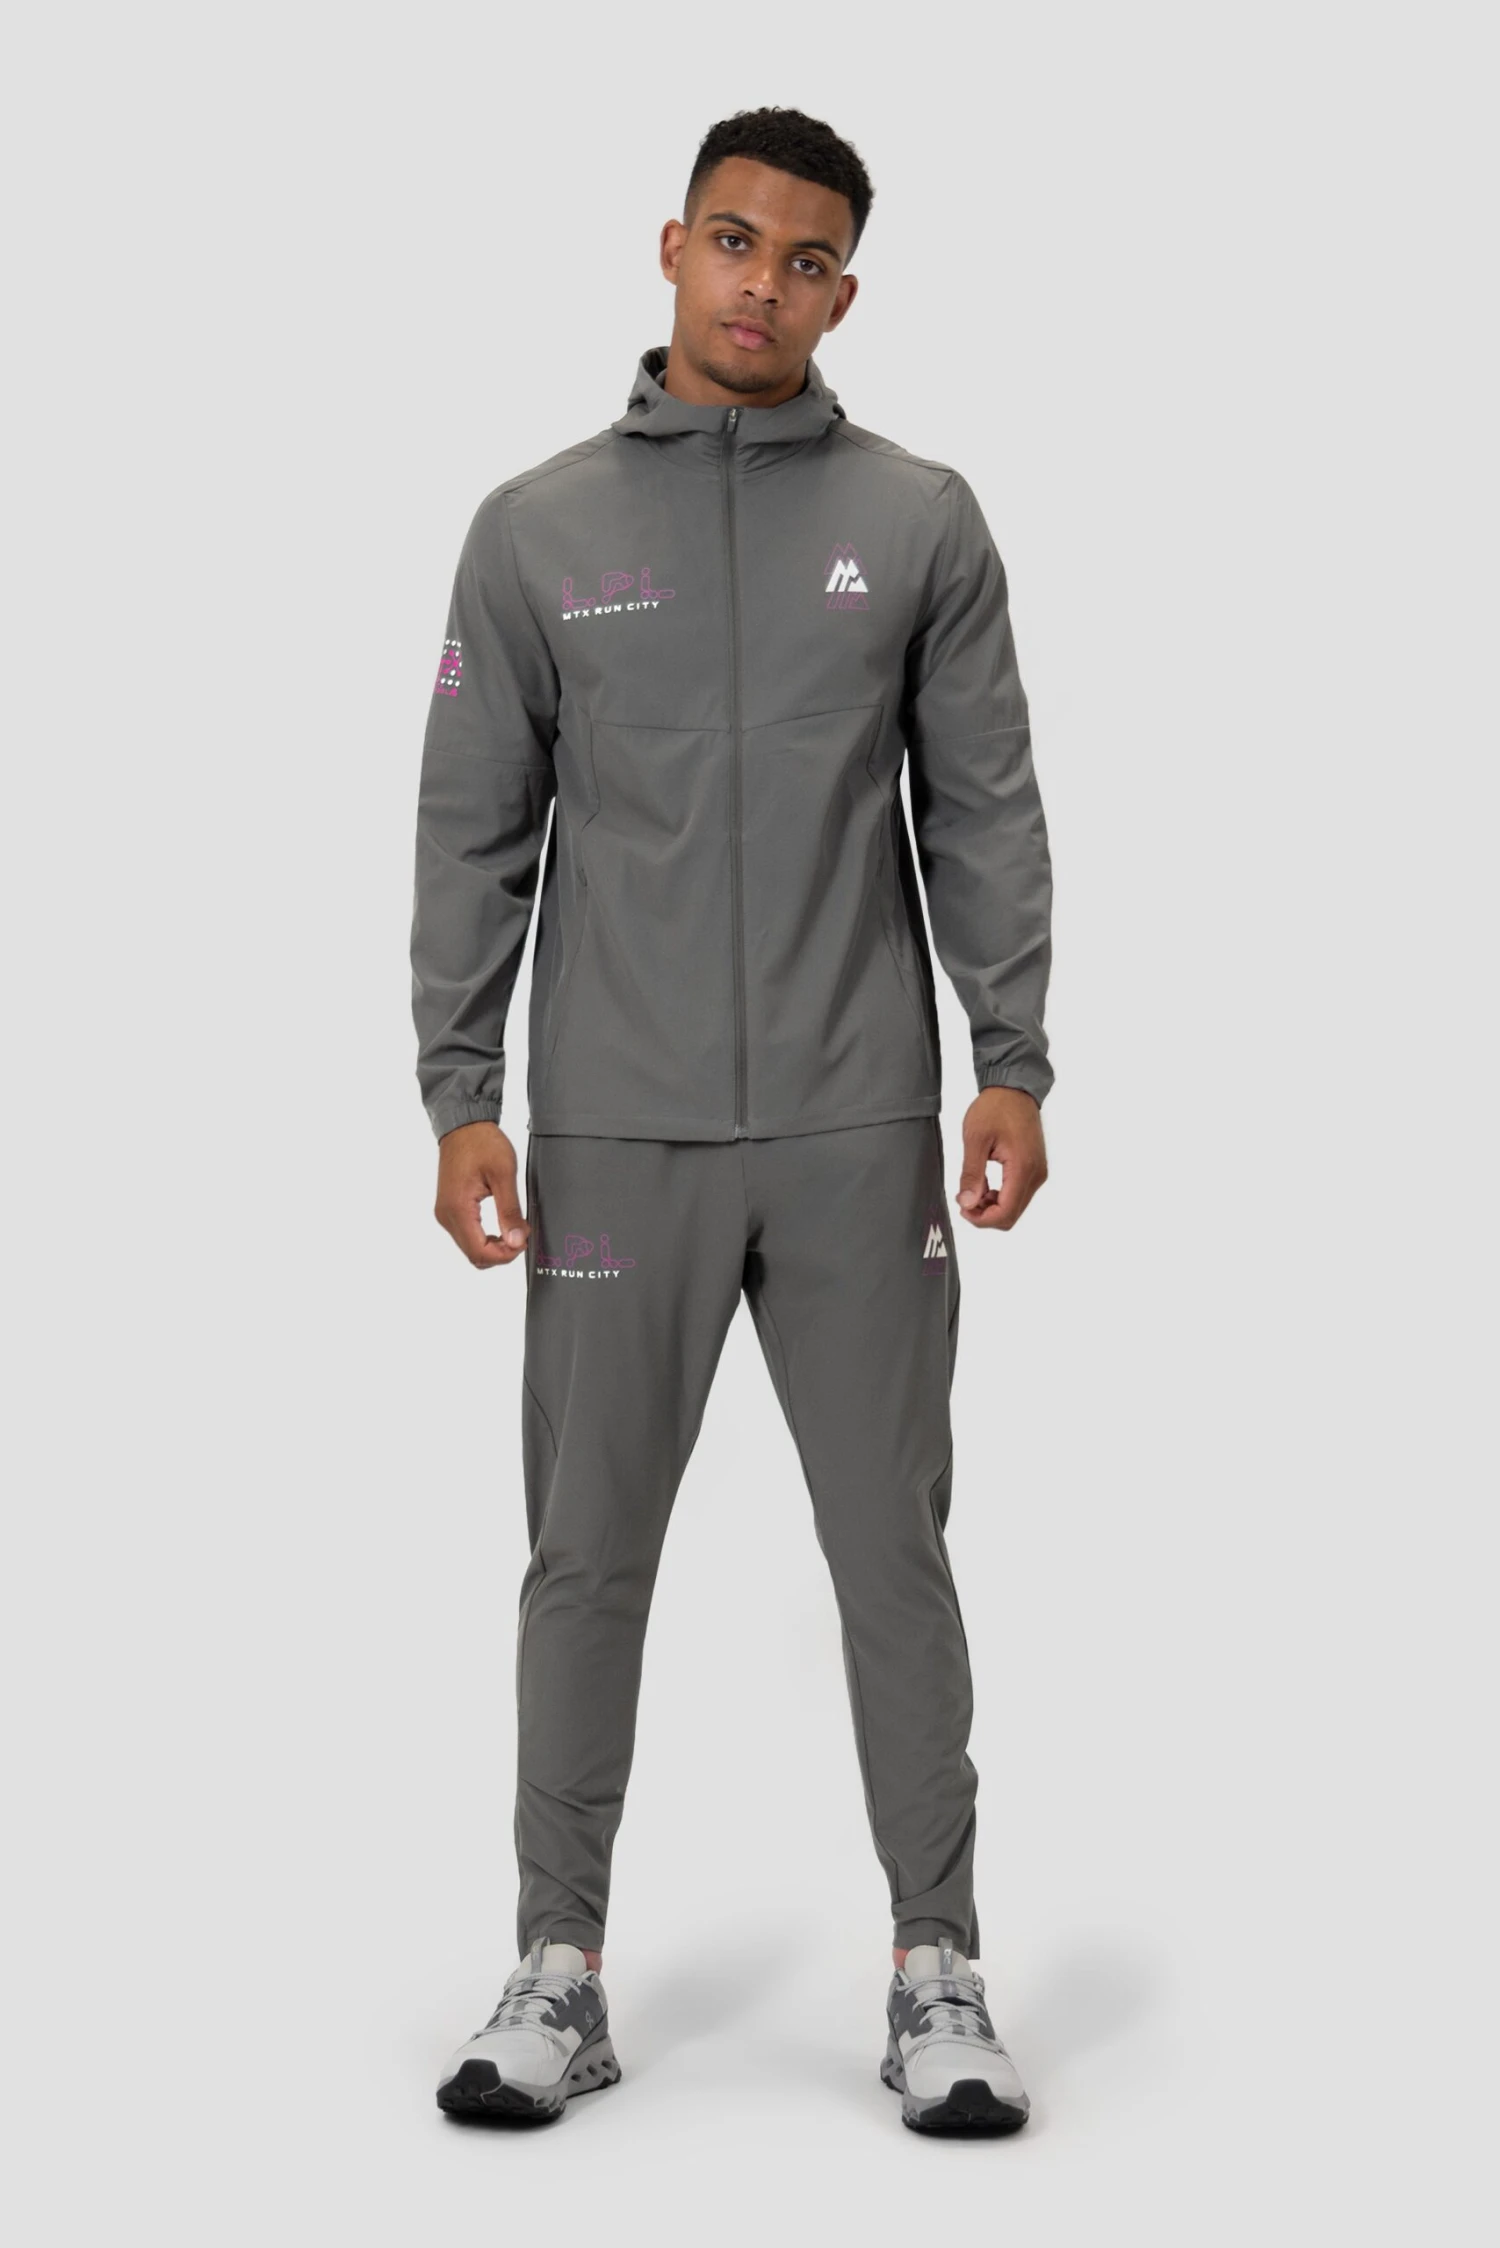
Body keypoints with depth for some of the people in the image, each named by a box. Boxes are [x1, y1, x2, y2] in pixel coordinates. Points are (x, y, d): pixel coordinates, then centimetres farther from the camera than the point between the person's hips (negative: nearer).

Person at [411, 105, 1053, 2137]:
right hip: (613, 1136, 0)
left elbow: (985, 812, 3)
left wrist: (1013, 1062, -5)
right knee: (588, 1558, 7)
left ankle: (938, 1971, 15)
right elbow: (475, 834, 4)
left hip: (861, 1135, 0)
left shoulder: (919, 519, 4)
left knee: (894, 1552, 5)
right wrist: (460, 1094, -3)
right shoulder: (538, 528, 4)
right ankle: (561, 1971, 18)